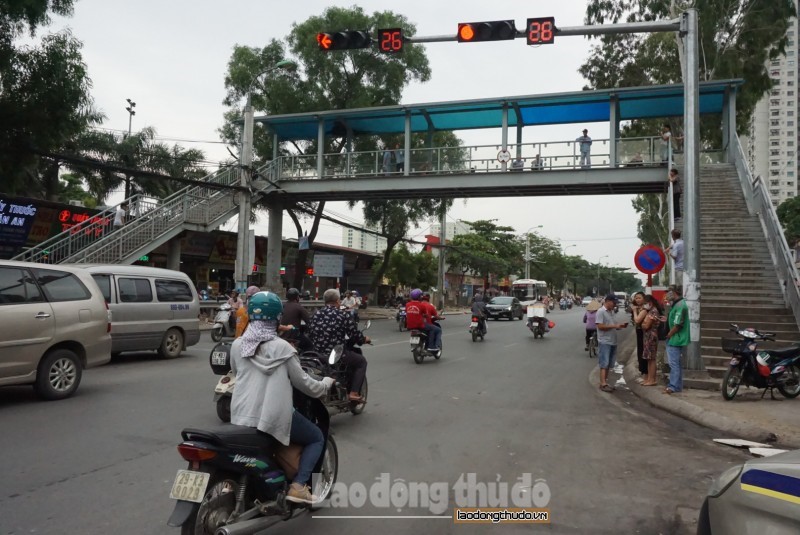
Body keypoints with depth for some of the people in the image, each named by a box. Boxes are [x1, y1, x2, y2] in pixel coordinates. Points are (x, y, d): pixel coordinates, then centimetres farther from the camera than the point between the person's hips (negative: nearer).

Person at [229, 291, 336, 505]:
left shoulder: (237, 345, 3)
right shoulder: (283, 348, -9)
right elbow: (303, 383, -1)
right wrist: (326, 383, 17)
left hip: (241, 416, 5)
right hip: (274, 418, -5)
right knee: (317, 438, 16)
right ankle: (298, 486, -1)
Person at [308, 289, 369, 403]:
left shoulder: (315, 315, 4)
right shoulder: (344, 316, -11)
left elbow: (310, 335, 10)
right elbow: (356, 335, -6)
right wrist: (365, 339, 16)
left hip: (317, 355, 7)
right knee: (361, 361, 19)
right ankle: (354, 393, 7)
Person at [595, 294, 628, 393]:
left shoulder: (612, 312, 14)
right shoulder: (601, 312, -11)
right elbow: (600, 326, -18)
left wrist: (620, 326, 0)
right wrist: (614, 326, -19)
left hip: (613, 342, 8)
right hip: (604, 342, -8)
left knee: (609, 364, 10)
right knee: (604, 364, -9)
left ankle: (605, 382, 17)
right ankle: (603, 384, -9)